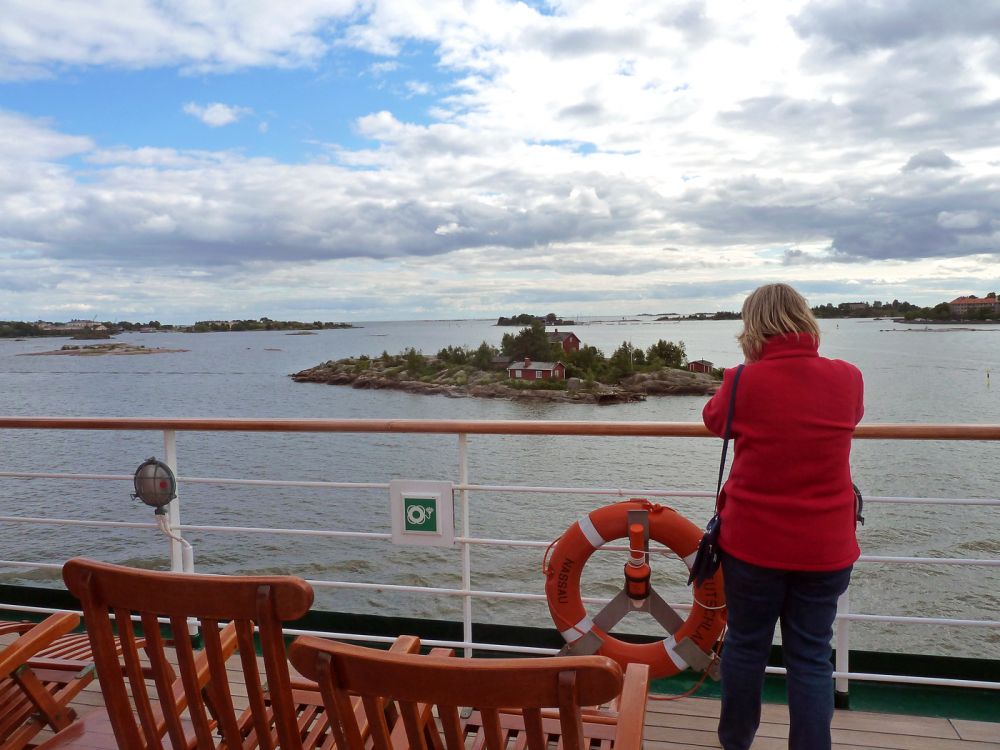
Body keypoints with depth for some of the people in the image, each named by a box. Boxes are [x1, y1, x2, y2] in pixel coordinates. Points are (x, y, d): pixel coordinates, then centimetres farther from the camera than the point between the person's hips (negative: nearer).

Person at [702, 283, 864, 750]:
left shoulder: (744, 382, -14)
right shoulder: (848, 379, -6)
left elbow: (714, 419, 8)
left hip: (753, 542, -1)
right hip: (825, 548, 2)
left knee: (745, 645, 16)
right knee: (811, 657, 13)